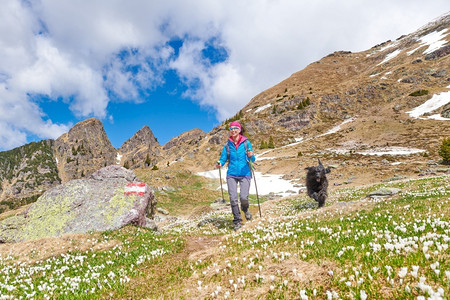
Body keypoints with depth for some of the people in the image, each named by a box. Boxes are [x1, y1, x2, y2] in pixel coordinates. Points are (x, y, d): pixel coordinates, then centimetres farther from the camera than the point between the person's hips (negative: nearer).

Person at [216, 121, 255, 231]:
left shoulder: (246, 142, 2)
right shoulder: (228, 144, 7)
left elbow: (252, 160, 2)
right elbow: (223, 158, 6)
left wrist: (251, 156, -21)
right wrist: (220, 164, -16)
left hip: (244, 174, -2)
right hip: (231, 174, 2)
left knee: (243, 197, -13)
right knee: (233, 198, -7)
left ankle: (245, 209, 23)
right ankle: (237, 221, 12)